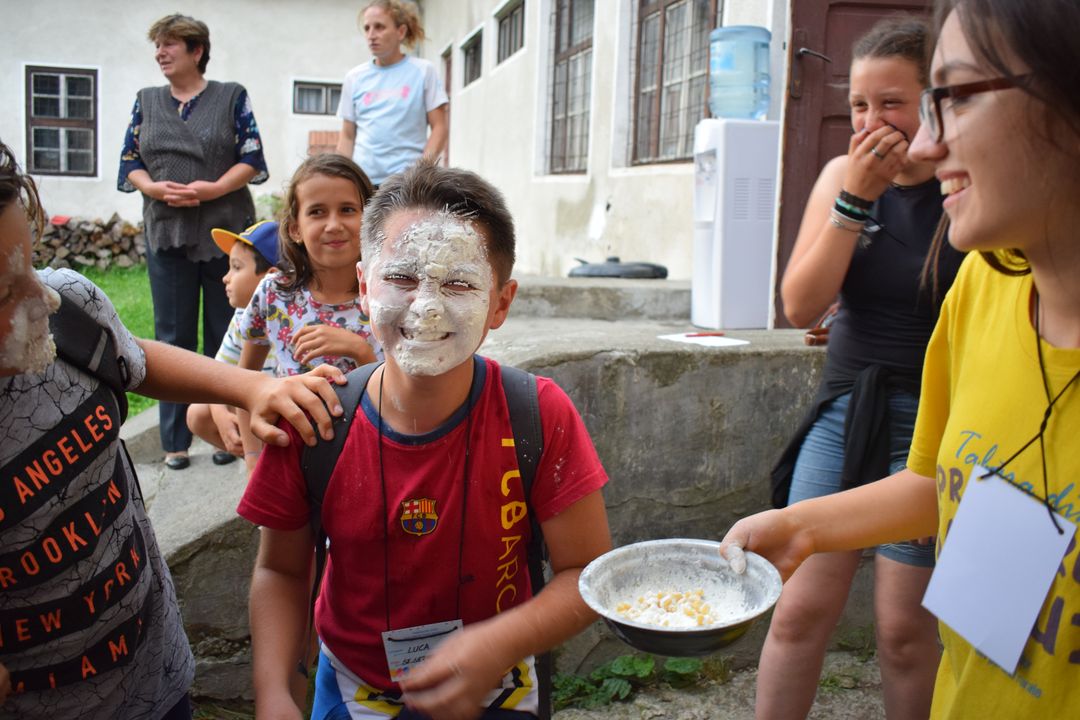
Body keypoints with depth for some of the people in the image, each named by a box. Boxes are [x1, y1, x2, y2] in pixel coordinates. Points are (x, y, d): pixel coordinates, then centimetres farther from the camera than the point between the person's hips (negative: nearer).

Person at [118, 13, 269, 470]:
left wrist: (215, 188, -19)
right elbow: (129, 162, 8)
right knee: (173, 337, 4)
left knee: (225, 336, 5)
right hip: (166, 234, 2)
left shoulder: (231, 97, 4)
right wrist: (154, 187, -13)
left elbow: (252, 159, -3)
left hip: (226, 232, -2)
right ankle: (174, 440, 13)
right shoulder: (147, 101, 12)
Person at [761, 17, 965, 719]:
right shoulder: (843, 175, 4)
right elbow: (801, 305, -7)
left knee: (906, 627, 5)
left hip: (931, 424, -3)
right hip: (845, 412, 3)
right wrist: (856, 199, -14)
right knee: (802, 608, 5)